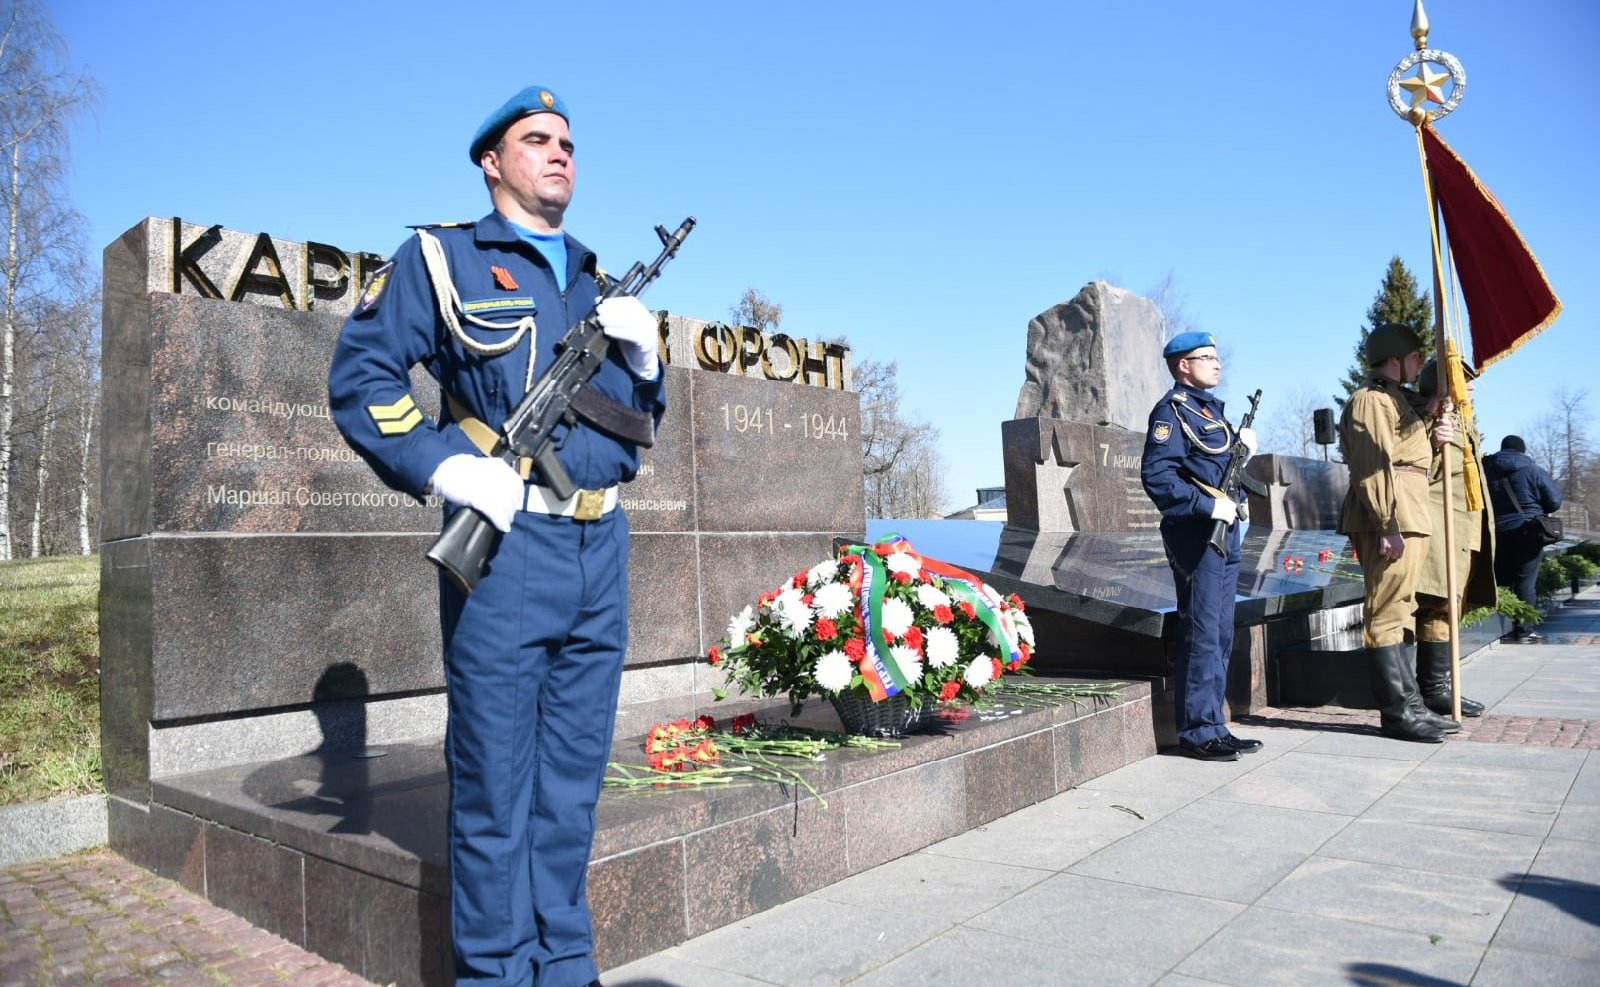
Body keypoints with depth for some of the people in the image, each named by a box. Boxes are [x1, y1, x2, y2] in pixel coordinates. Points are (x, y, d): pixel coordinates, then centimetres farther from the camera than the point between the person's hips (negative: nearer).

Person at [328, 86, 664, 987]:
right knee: (497, 783, 2)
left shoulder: (595, 280, 21)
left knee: (573, 780, 13)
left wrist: (643, 355, 3)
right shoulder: (441, 258, 5)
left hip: (601, 550, 6)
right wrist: (448, 468, -15)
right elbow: (360, 376, -4)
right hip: (507, 544, -5)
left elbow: (644, 416, 23)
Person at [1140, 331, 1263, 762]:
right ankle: (1197, 733, 1)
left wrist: (1241, 442, 8)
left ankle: (1214, 726, 21)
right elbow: (1156, 475, -21)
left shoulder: (1210, 407, 19)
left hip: (1224, 532, 10)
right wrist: (1210, 506, -22)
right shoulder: (1173, 409, -10)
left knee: (1221, 636, 12)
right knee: (1201, 634, -6)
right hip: (1196, 535, -10)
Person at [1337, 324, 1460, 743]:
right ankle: (1398, 711, -4)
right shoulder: (1370, 400, -9)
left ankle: (1409, 705, 18)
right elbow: (1373, 467, -19)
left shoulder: (1394, 400, 24)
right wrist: (1387, 527, -24)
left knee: (1397, 614, 12)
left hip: (1408, 520, 11)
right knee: (1386, 615, -7)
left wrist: (1432, 440, 8)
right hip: (1390, 522, -11)